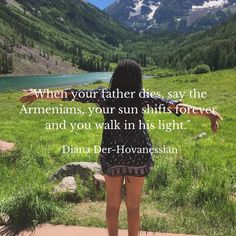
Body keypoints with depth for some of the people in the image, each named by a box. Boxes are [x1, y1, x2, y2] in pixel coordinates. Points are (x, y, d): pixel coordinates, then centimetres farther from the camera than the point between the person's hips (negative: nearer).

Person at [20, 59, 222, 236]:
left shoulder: (103, 94, -6)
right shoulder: (142, 97, -11)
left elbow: (71, 94, -3)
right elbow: (174, 106, -18)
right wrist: (208, 113, -20)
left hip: (111, 154, 1)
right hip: (138, 155, -1)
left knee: (113, 204, 17)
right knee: (133, 205, 14)